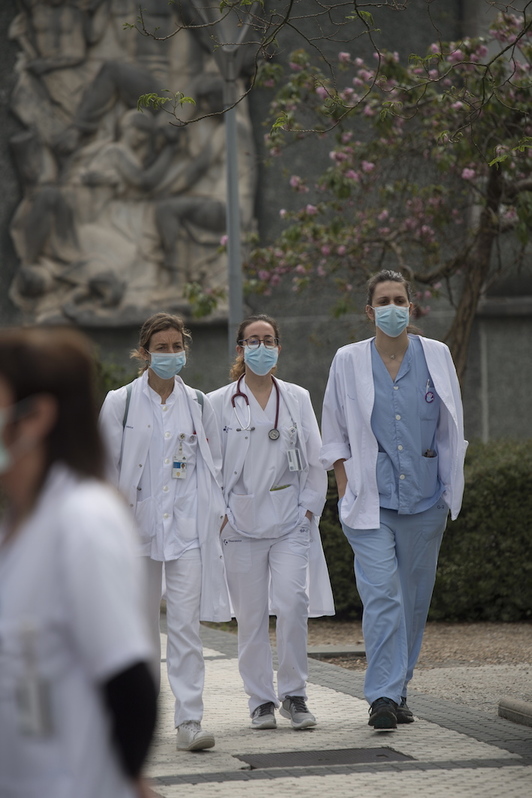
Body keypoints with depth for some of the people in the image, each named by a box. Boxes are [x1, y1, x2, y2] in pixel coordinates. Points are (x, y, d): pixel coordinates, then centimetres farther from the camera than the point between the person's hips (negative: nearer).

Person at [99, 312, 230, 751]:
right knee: (141, 623, 7)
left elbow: (214, 463, 14)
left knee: (186, 623, -7)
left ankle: (190, 721, -9)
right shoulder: (120, 403, 2)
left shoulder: (199, 404, 8)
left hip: (188, 528, 0)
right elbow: (106, 466, 3)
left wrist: (216, 512, 4)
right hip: (138, 525, 0)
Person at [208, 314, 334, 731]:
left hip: (290, 521, 1)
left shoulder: (298, 399, 9)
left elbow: (316, 459, 11)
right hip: (241, 521, -1)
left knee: (292, 603, -12)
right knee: (251, 614, 0)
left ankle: (294, 694, 2)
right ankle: (261, 701, 10)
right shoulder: (221, 403, 4)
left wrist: (310, 506, 3)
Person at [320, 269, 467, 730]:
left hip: (425, 500, 2)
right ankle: (383, 697, -15)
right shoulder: (348, 362, 4)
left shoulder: (437, 356, 7)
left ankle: (398, 690, 19)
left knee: (414, 598, 7)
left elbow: (451, 431, 14)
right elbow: (334, 435, 11)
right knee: (381, 596, -13)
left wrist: (450, 489, 9)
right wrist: (345, 492, 1)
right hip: (370, 499, -2)